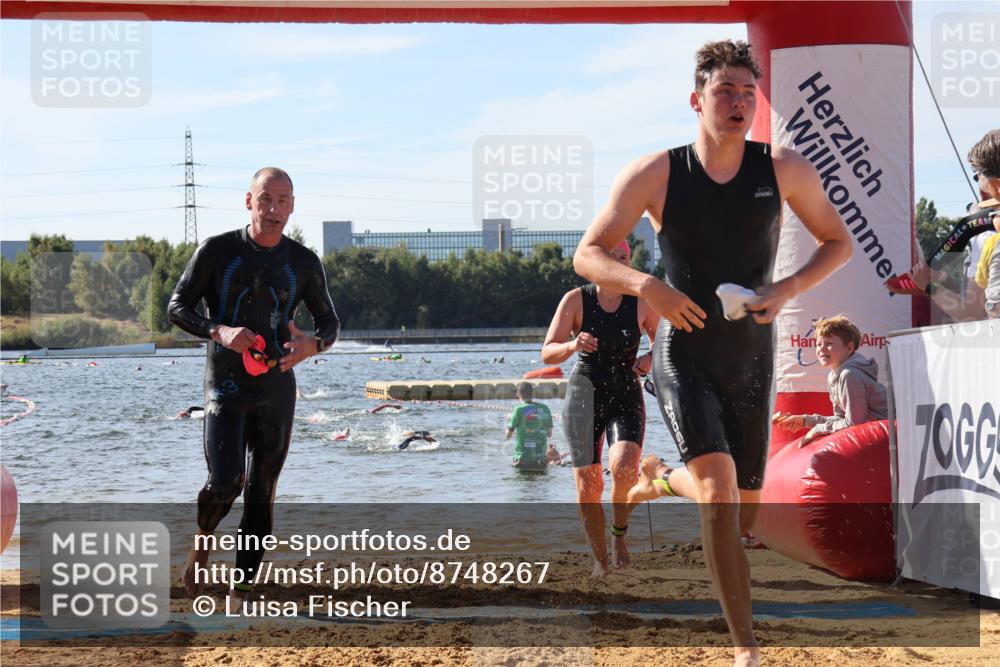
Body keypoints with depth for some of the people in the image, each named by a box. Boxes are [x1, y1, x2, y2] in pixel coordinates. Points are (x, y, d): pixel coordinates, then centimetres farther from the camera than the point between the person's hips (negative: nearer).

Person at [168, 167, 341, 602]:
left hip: (277, 390, 3)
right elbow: (177, 307, 1)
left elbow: (330, 322, 14)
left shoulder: (304, 263, 6)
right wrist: (218, 332, -19)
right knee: (225, 482, -18)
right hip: (226, 385, -3)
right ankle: (202, 542, 14)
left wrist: (312, 346, -11)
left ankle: (241, 591, 10)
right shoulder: (217, 252, -1)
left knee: (261, 495, 2)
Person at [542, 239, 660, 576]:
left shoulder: (642, 302, -2)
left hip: (626, 396, 0)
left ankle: (620, 532, 0)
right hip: (584, 395, 0)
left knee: (624, 466, -26)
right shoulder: (575, 300, -5)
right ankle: (600, 558, 17)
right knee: (587, 485, -2)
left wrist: (651, 359, -11)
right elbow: (547, 353, -5)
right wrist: (573, 345, -26)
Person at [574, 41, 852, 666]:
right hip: (684, 358, -3)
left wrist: (788, 288, -13)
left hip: (751, 363, 3)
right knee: (720, 486, -23)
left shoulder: (785, 170, -7)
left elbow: (839, 241, 6)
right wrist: (646, 285, -24)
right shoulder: (654, 175, -10)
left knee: (741, 511, 14)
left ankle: (662, 477, 49)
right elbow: (588, 255, -5)